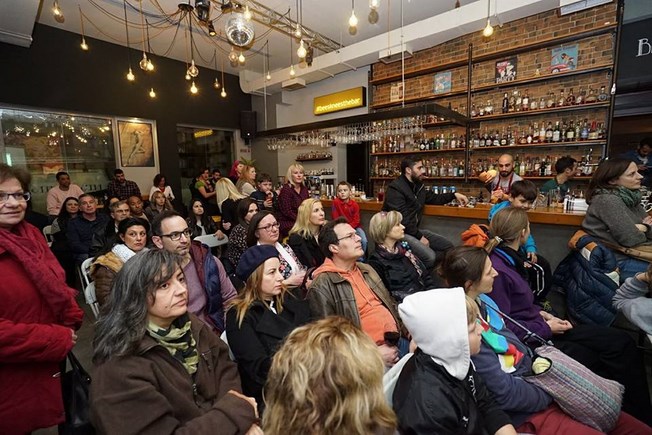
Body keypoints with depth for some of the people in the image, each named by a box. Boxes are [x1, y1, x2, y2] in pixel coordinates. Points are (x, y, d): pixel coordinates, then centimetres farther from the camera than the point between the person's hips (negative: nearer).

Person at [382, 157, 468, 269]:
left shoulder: (417, 186, 12)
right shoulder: (395, 189, -16)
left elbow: (434, 198, 30)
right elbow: (402, 219, -22)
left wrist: (454, 195, 17)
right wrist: (420, 237, -17)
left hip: (414, 229, 10)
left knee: (448, 246, 6)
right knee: (429, 256, -27)